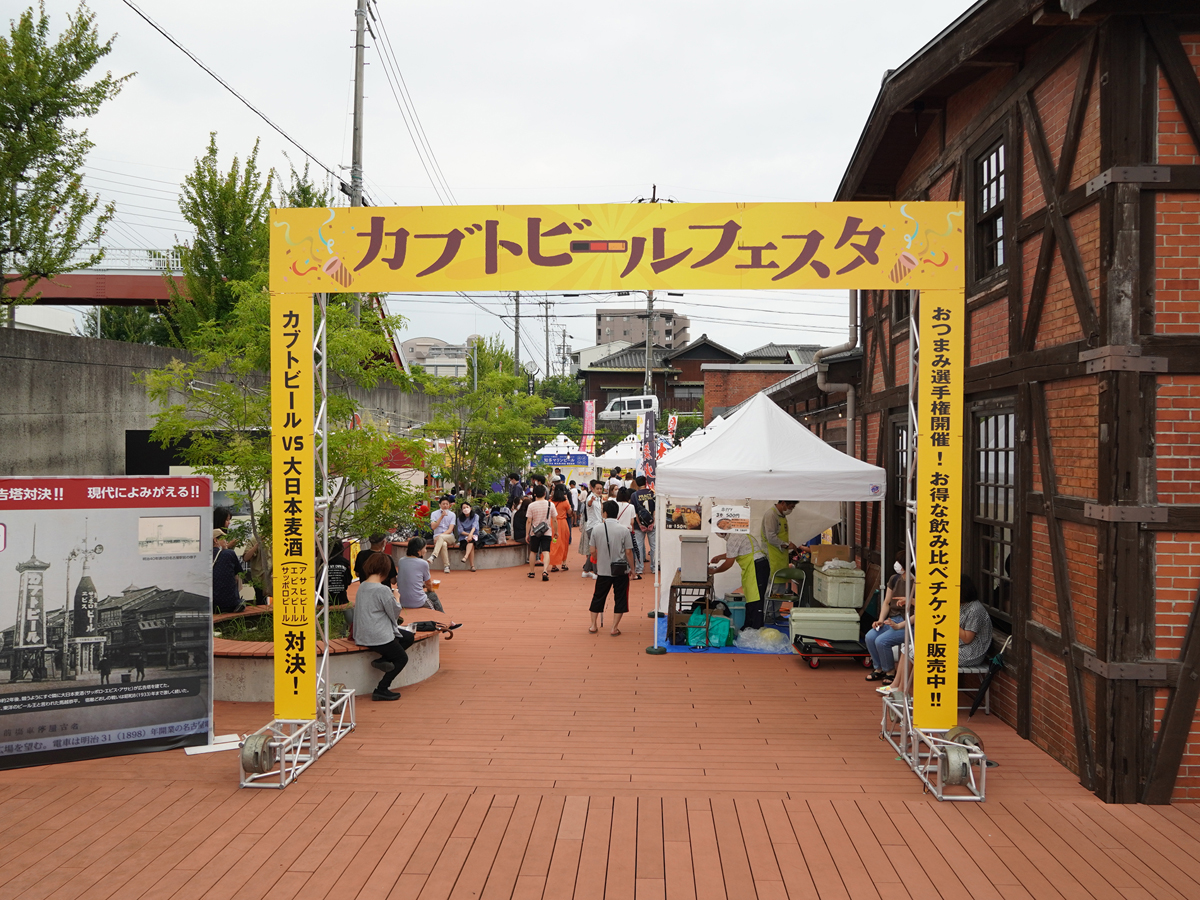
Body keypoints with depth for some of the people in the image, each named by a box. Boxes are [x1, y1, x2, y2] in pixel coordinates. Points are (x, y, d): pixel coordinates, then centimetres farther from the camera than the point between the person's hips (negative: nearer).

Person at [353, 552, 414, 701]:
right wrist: (397, 598, 7)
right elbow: (395, 612, -10)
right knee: (402, 658, 11)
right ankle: (381, 690, 5)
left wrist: (392, 598, 15)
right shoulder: (382, 590, -21)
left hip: (363, 634, 9)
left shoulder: (362, 586, 6)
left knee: (409, 637, 18)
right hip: (378, 636, -9)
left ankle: (383, 660, 3)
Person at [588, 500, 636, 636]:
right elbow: (628, 552, -8)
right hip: (621, 571, -2)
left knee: (598, 597, 16)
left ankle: (593, 625, 22)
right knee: (620, 598, 9)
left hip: (603, 570, 2)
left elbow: (593, 551, 0)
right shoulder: (624, 530, -10)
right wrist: (632, 568, 5)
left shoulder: (596, 529, -6)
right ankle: (615, 627, 8)